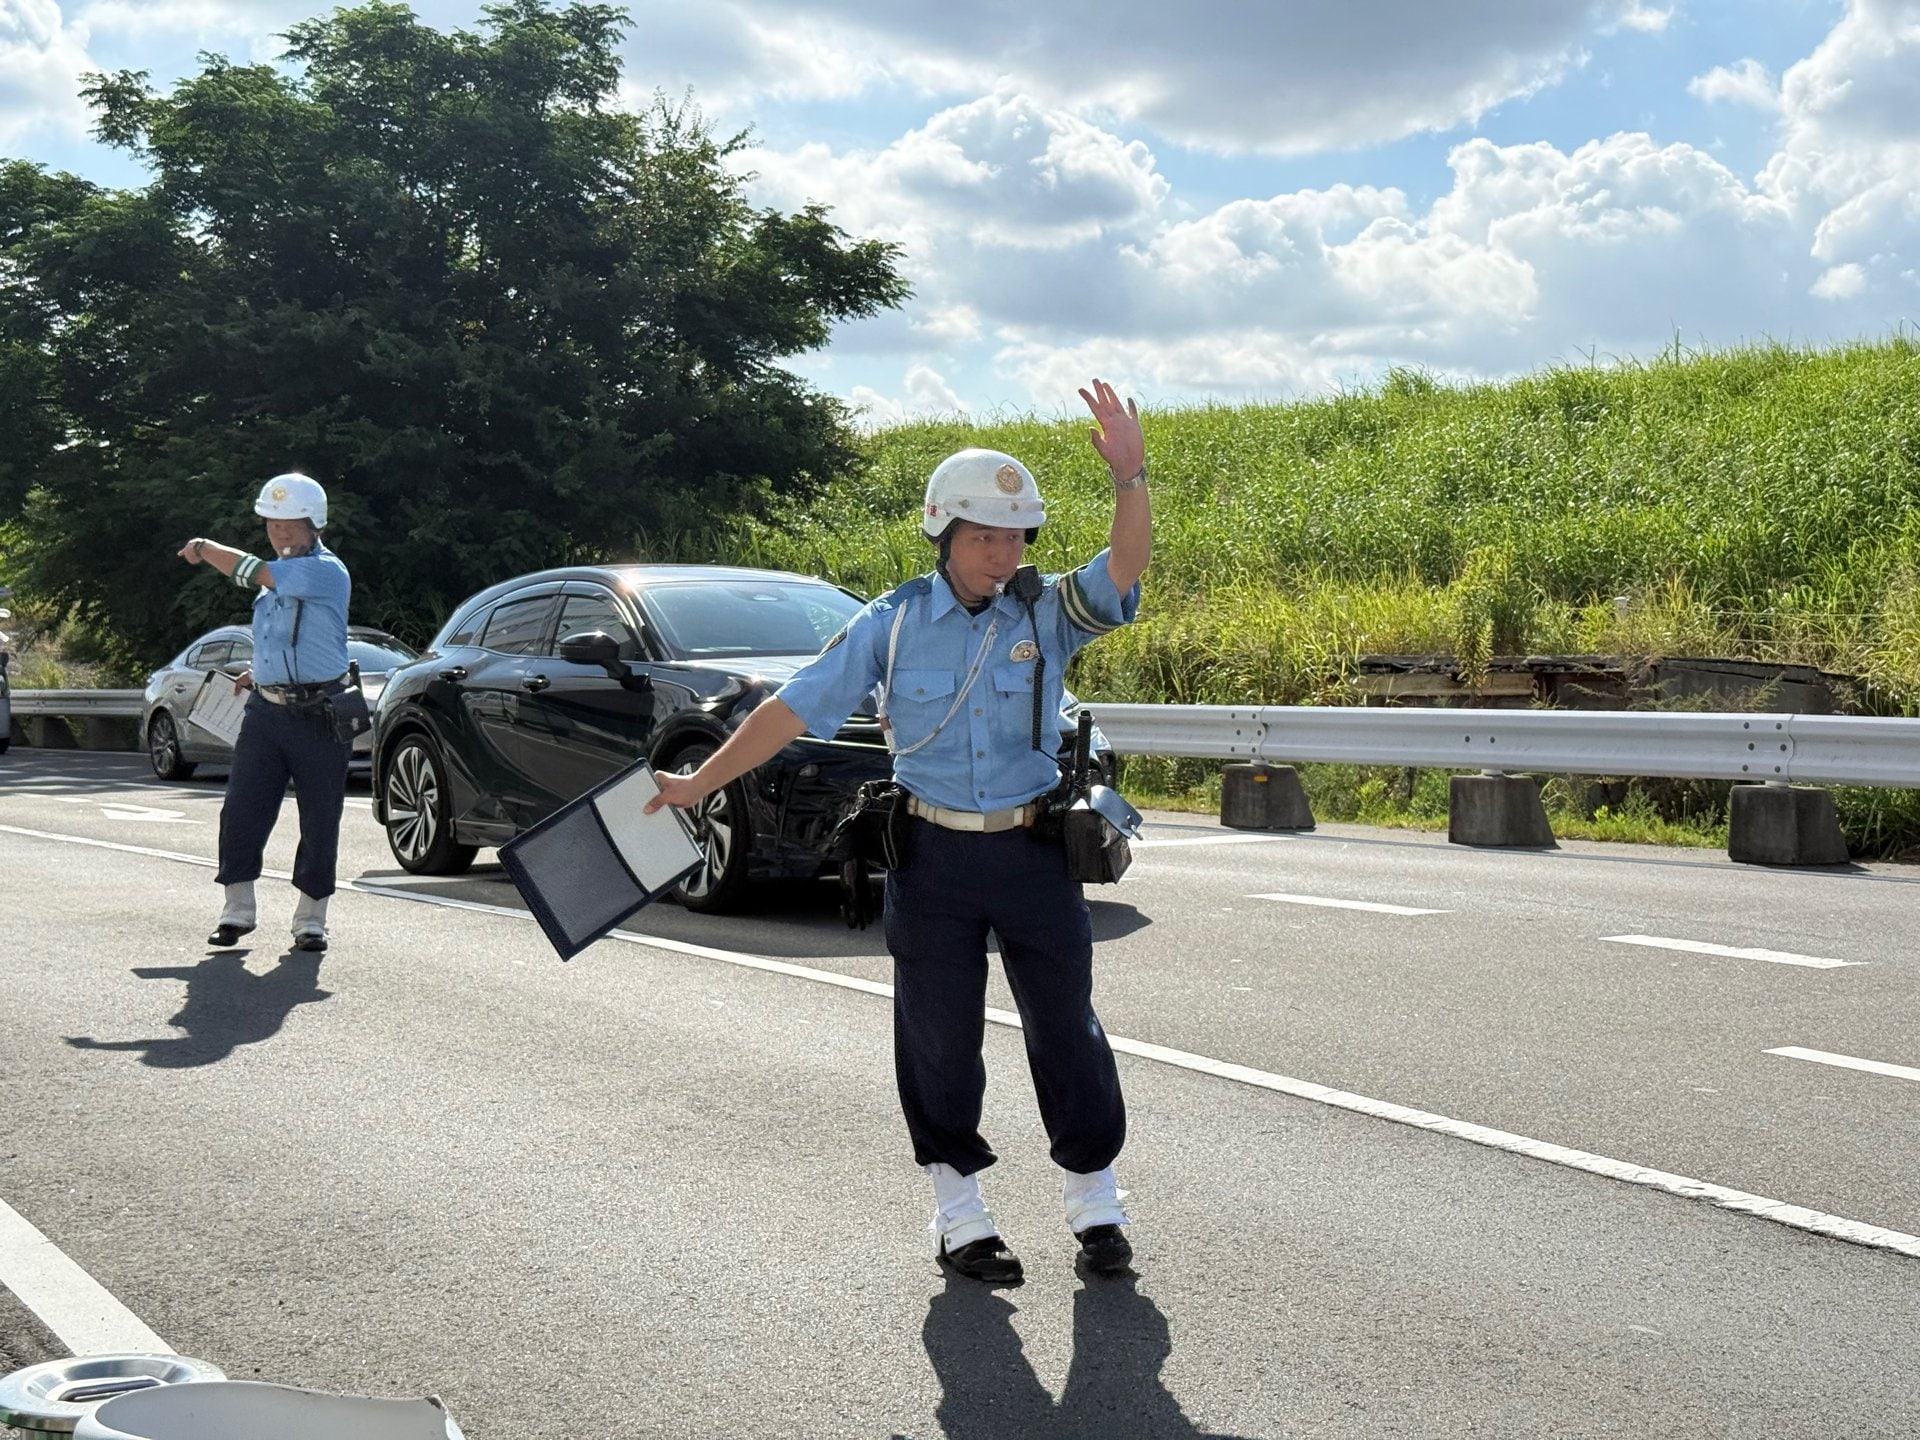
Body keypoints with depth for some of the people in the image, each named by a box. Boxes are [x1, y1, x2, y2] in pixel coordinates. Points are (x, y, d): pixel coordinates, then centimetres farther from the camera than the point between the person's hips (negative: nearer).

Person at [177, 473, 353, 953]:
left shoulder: (327, 572, -13)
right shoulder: (278, 574, 15)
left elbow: (250, 572, -20)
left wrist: (203, 548, -4)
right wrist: (258, 675, 14)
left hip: (318, 715, -7)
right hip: (266, 710, 7)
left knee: (319, 822, 1)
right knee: (241, 811, 1)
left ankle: (310, 919, 13)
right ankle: (237, 911, 12)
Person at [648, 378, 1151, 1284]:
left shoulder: (1047, 614, -2)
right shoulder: (893, 622, -2)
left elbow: (1125, 567, -20)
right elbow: (796, 707, -1)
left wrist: (1130, 478, -37)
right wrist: (700, 783, -1)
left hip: (1034, 852, 0)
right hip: (932, 858, 0)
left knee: (1066, 1029, 6)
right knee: (939, 1038, 6)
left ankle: (1095, 1207, 22)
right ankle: (960, 1217, 21)